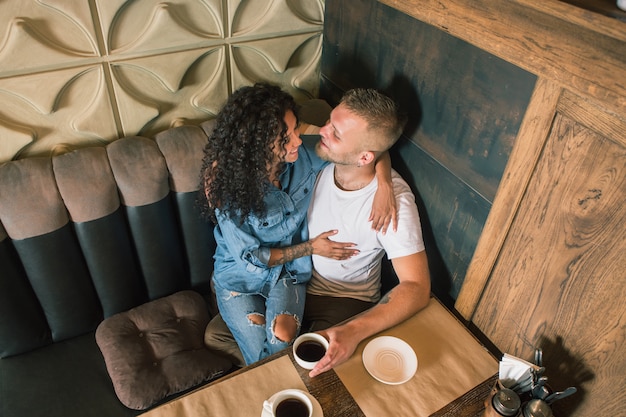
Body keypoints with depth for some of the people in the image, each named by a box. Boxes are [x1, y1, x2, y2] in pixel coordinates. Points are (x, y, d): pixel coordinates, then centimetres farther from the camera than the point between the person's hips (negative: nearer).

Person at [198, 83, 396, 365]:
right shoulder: (226, 183, -26)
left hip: (289, 270, 2)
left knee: (283, 337, -24)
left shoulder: (305, 155, -19)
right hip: (240, 274, -1)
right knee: (261, 357, -14)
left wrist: (385, 187, -27)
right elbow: (248, 255, -17)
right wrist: (310, 248, -15)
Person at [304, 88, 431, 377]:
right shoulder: (319, 160, -15)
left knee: (312, 371, -22)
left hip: (344, 300, -3)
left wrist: (355, 331, -44)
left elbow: (417, 288, -29)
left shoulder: (393, 200, -27)